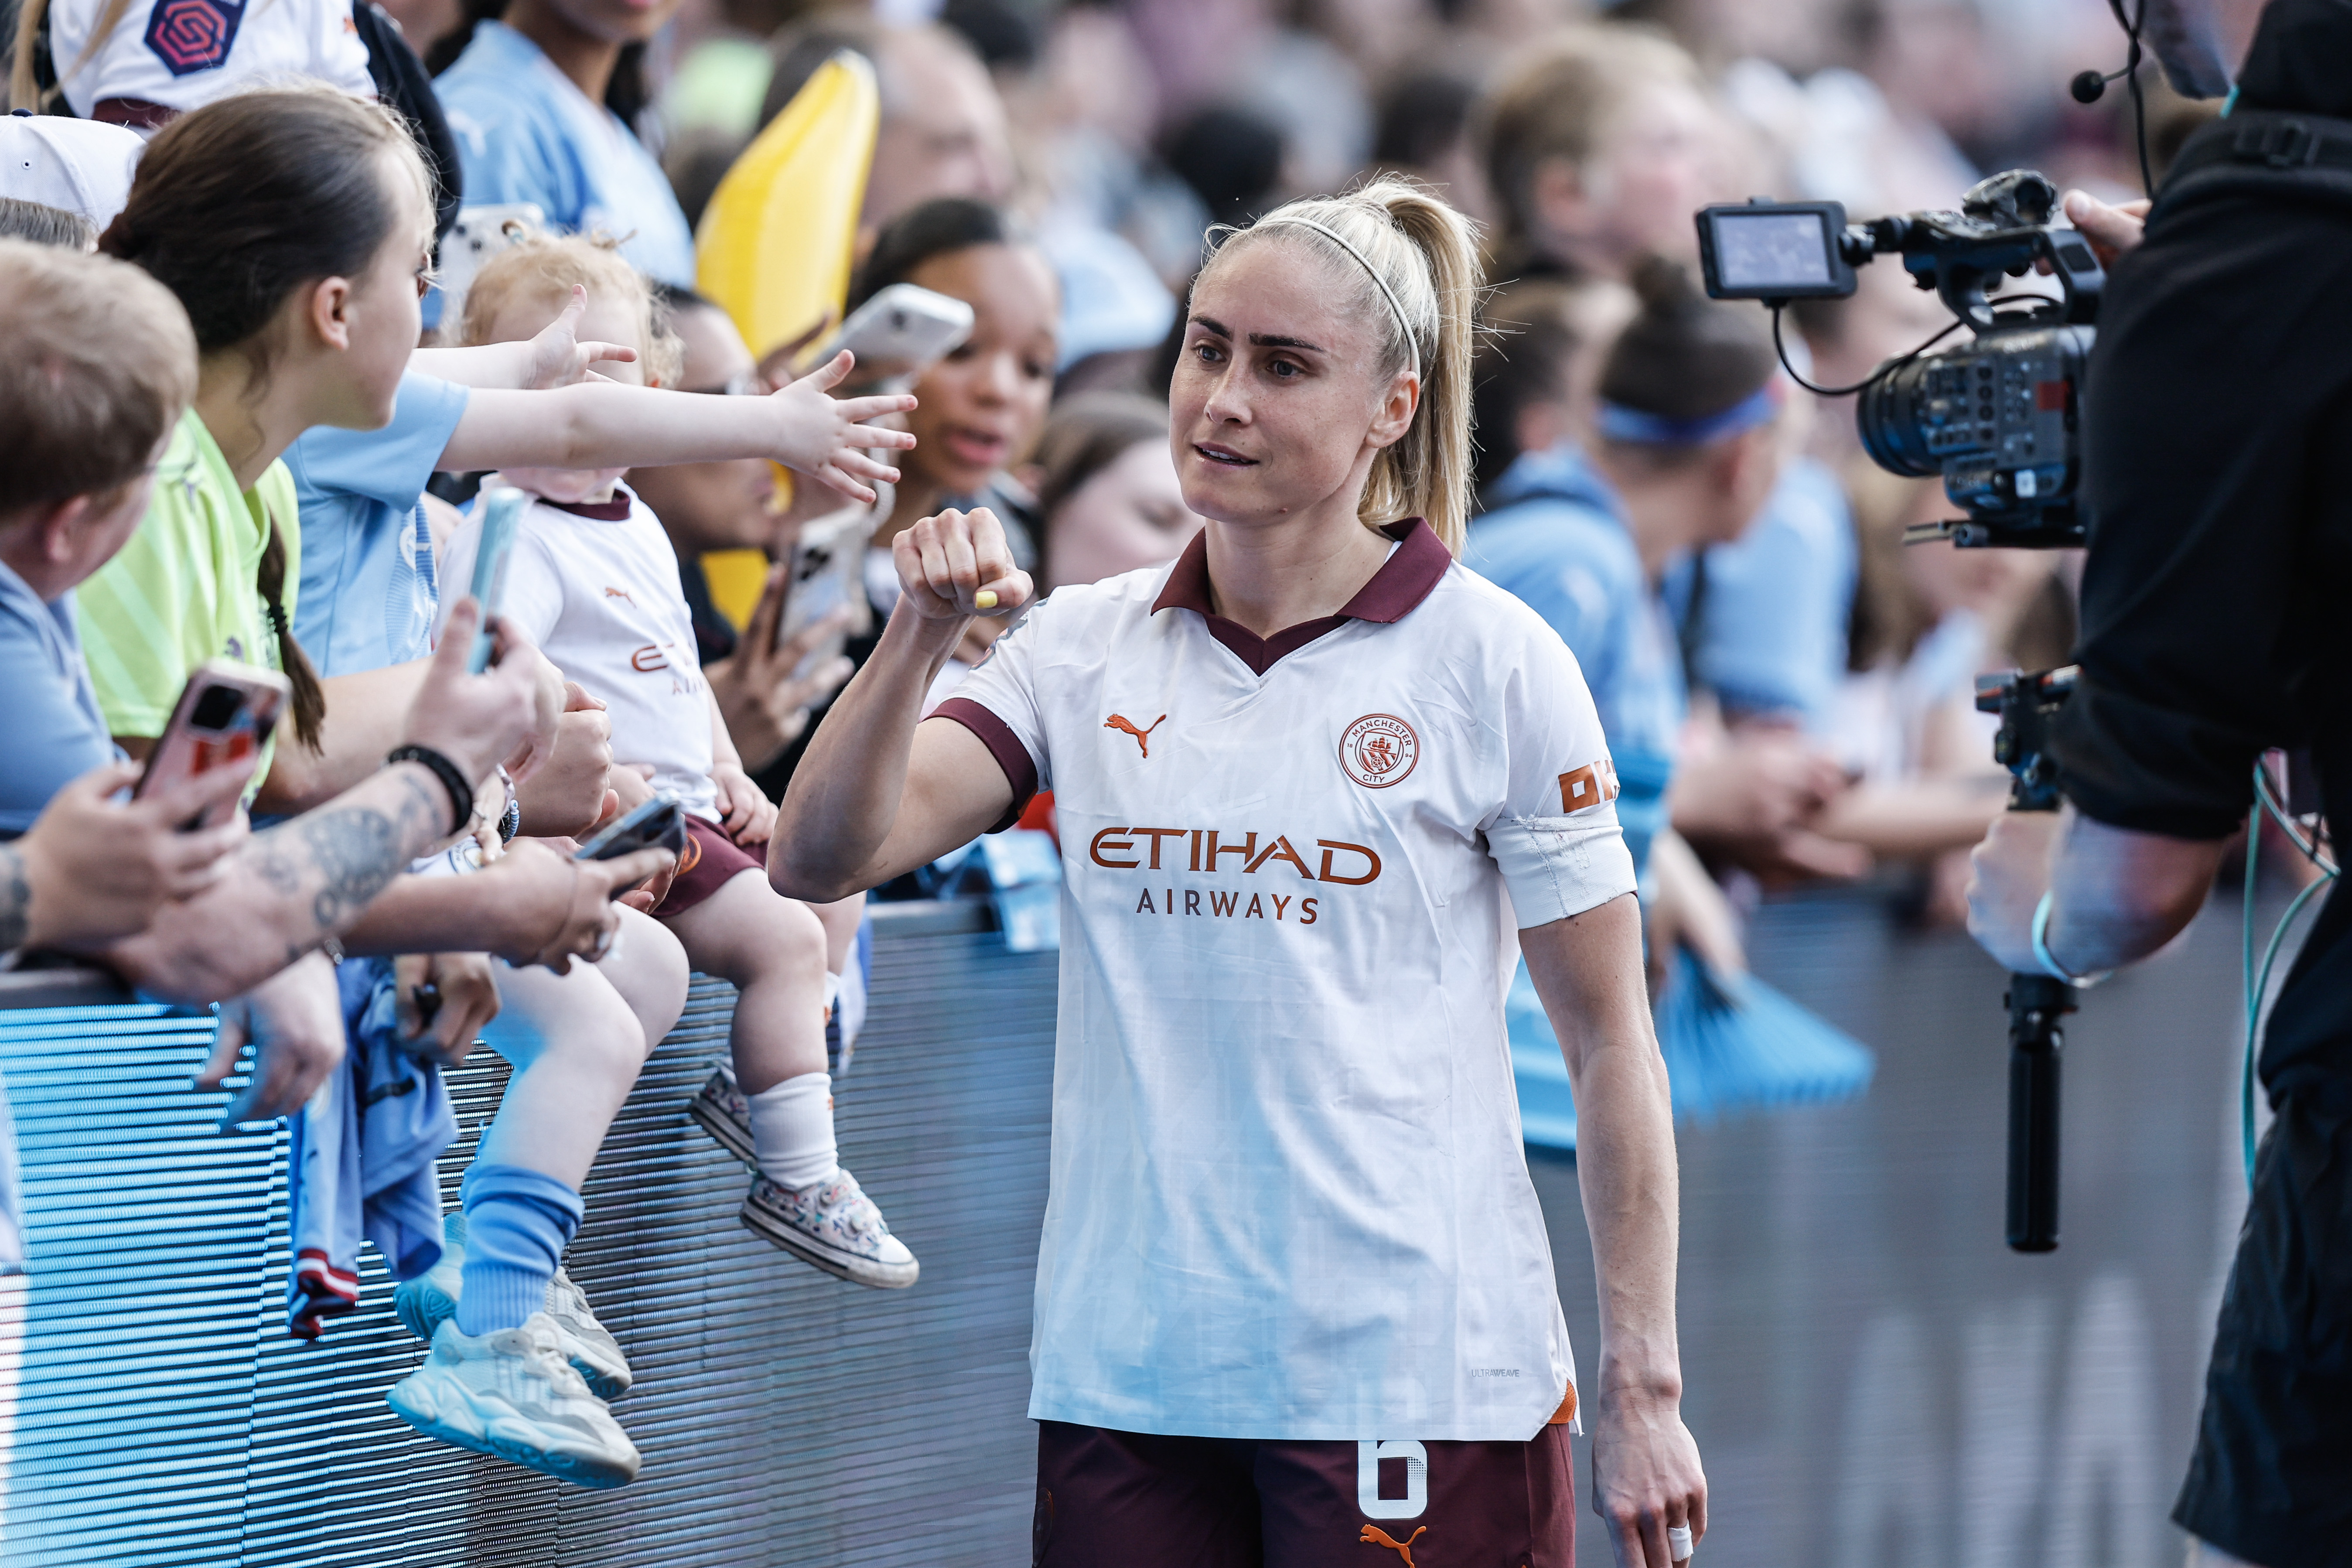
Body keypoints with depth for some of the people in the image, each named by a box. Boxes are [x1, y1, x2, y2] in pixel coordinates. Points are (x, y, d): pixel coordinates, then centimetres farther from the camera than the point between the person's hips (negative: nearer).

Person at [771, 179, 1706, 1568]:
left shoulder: (1494, 662, -2)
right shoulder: (1085, 646, 8)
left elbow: (1610, 1044, 0)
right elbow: (819, 861, -1)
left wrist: (1643, 1393, -4)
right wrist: (921, 634, -16)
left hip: (1419, 1384, -3)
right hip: (1124, 1384, 3)